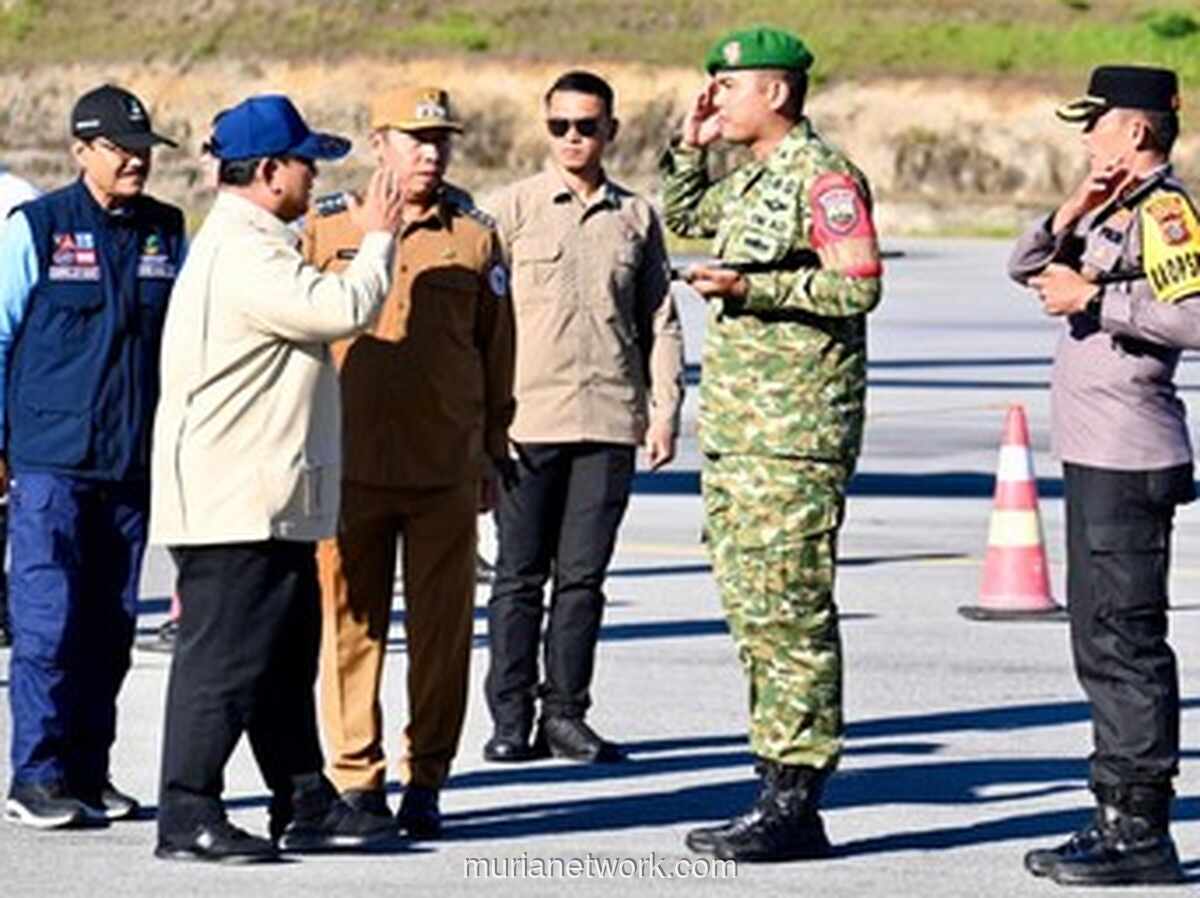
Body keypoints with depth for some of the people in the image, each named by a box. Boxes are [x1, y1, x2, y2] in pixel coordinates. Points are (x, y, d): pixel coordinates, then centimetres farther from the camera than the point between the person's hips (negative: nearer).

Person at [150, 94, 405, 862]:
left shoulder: (255, 246, 18)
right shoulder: (240, 254, -19)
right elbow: (344, 310, -23)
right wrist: (378, 239, -9)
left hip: (268, 500, 11)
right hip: (234, 502, -11)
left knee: (287, 658, 14)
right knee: (224, 656, -7)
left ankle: (305, 805, 20)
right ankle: (187, 816, -3)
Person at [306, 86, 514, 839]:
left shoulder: (474, 239, 8)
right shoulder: (329, 232, 6)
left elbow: (496, 352, 11)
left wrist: (491, 453, 9)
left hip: (447, 473, 1)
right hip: (348, 465, 0)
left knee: (443, 629, 2)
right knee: (351, 624, 2)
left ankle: (426, 782, 11)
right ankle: (356, 776, 12)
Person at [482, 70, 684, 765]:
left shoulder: (636, 216, 12)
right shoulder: (515, 209, 4)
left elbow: (661, 321, 15)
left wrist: (665, 411, 6)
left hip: (610, 421, 2)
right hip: (528, 416, -2)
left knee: (583, 576, 4)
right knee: (520, 574, 0)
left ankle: (565, 712, 10)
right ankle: (512, 717, 4)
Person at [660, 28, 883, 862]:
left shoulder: (823, 176, -10)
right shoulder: (753, 181, 19)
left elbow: (859, 285, -18)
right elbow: (681, 215, 36)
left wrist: (751, 288, -19)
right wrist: (690, 144, 20)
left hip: (794, 437, -10)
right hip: (736, 434, 10)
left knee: (788, 612, -10)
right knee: (754, 612, 10)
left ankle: (794, 803, -8)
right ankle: (780, 792, 15)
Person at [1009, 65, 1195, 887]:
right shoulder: (1116, 209, 17)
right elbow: (1027, 268, 20)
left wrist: (1095, 298, -20)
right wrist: (1073, 213, 3)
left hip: (1130, 461, -11)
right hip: (1095, 454, 11)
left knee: (1127, 640, -9)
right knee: (1101, 639, 14)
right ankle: (1119, 817, 21)